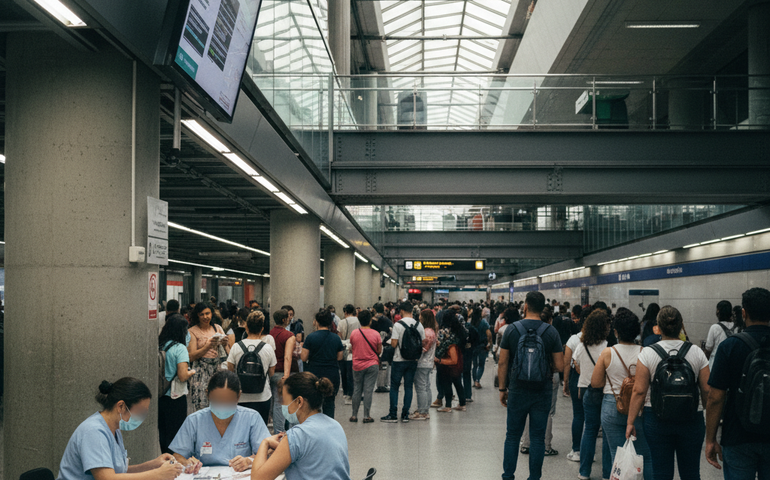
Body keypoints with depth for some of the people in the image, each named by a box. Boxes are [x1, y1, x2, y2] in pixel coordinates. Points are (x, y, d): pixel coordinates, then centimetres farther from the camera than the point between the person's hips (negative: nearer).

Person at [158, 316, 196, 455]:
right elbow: (183, 376, -21)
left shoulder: (159, 346, 2)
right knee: (175, 432, 4)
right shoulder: (179, 348, -15)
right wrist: (191, 372, 1)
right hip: (175, 398, -6)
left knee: (163, 431, 16)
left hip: (160, 395, 6)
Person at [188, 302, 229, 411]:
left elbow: (228, 352, 10)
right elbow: (192, 356, -7)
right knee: (202, 405, -11)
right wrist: (208, 346, -19)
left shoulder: (217, 328, 12)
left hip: (218, 368, 3)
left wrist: (225, 344, -12)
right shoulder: (193, 331, 2)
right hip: (201, 370, -3)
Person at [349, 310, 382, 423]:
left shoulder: (354, 333, -4)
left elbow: (352, 349, 7)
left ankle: (354, 415, 12)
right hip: (372, 365, -2)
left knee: (357, 390, 10)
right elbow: (379, 351, -2)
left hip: (357, 366, 2)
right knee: (368, 390, 1)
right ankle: (366, 416, 1)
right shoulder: (375, 334, -8)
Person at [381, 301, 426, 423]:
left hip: (399, 360, -4)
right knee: (409, 387, 8)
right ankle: (405, 415, 9)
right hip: (413, 360, 4)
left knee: (394, 387, 4)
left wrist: (391, 339, 5)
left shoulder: (398, 325, -13)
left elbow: (394, 344, -16)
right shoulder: (419, 325, 1)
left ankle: (393, 415, 3)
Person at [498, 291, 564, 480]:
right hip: (542, 392, 0)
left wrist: (502, 388, 7)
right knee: (538, 438, 7)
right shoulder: (551, 332, -5)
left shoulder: (512, 329, -5)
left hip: (518, 391, 0)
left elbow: (502, 363, -2)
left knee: (513, 436, 11)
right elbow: (559, 366, -5)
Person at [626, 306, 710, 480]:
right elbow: (707, 390, 0)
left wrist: (630, 421, -2)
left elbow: (639, 391, -8)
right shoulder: (696, 353, -1)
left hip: (657, 418, -1)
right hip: (692, 419, 1)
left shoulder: (648, 353, -6)